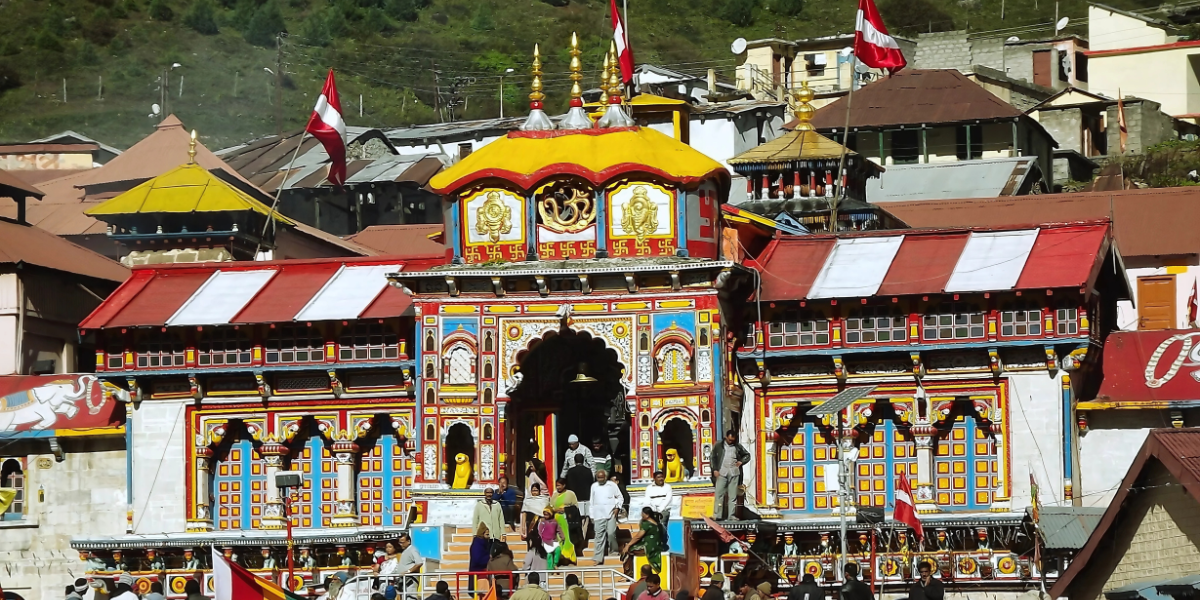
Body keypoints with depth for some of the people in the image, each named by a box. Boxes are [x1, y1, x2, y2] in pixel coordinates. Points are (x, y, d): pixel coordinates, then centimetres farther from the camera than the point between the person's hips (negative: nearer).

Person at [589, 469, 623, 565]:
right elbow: (592, 501, 16)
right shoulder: (594, 486, 13)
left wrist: (617, 507, -5)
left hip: (610, 513, -2)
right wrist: (591, 516, 13)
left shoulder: (612, 485, 5)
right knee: (599, 536, -2)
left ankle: (614, 550, 16)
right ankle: (598, 558, -3)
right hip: (598, 515, 2)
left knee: (611, 533, -11)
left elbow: (620, 497, 10)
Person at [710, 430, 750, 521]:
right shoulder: (719, 446, 6)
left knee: (733, 494, 2)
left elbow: (747, 455, 20)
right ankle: (717, 515, -4)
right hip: (722, 472, -1)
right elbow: (713, 457, 7)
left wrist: (741, 462, 2)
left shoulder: (738, 446, 10)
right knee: (719, 493, -5)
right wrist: (715, 469, -2)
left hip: (734, 473, 1)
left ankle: (731, 515, 5)